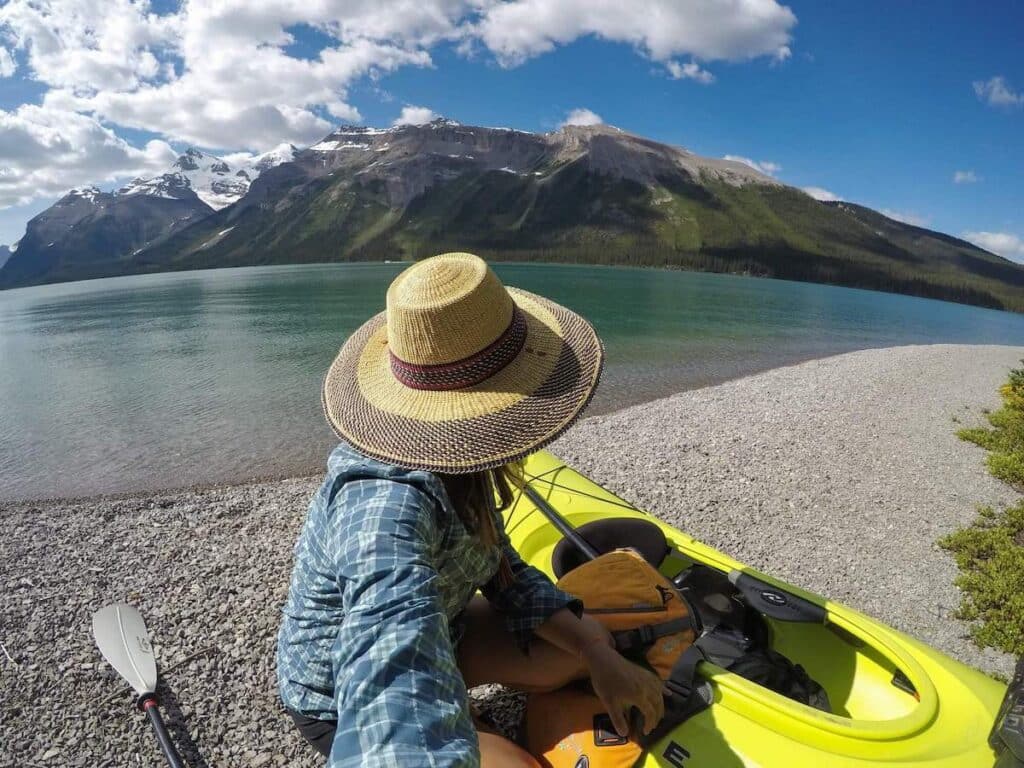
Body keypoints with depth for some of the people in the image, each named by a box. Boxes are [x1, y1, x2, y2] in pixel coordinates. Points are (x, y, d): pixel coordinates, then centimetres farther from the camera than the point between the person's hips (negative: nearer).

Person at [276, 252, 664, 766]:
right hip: (341, 702, -6)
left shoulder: (451, 461, -14)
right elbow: (399, 722, -53)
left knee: (589, 643, 4)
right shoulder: (386, 502, -40)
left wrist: (599, 656, -13)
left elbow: (500, 569, -5)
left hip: (435, 631, 7)